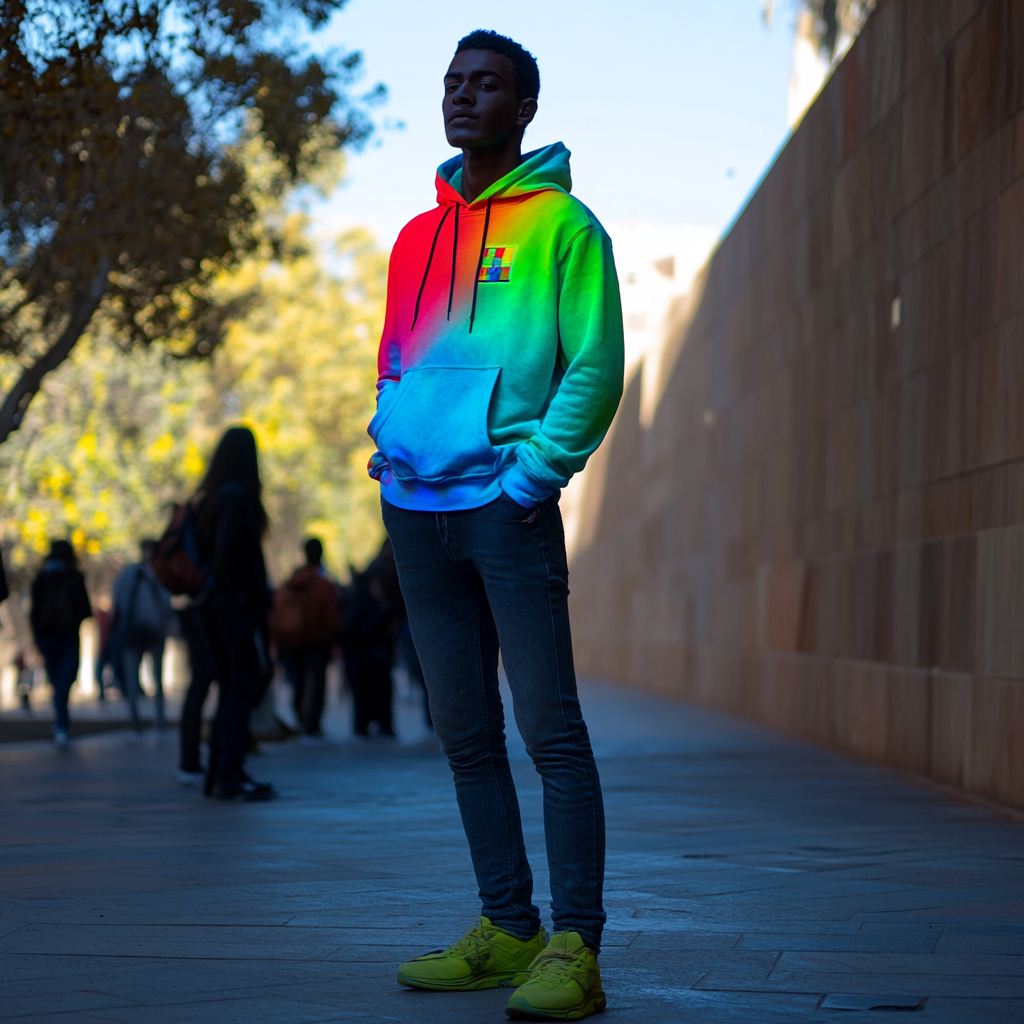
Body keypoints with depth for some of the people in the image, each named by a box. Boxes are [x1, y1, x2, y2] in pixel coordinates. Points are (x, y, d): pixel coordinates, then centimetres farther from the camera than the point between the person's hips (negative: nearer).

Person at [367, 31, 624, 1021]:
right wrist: (387, 450, 8)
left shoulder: (561, 224, 0)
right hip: (416, 511, 7)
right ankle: (508, 928, 15)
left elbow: (594, 370, -6)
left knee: (550, 728, -8)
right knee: (466, 736, 8)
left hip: (508, 508, -6)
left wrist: (529, 475, -13)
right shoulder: (416, 237, 18)